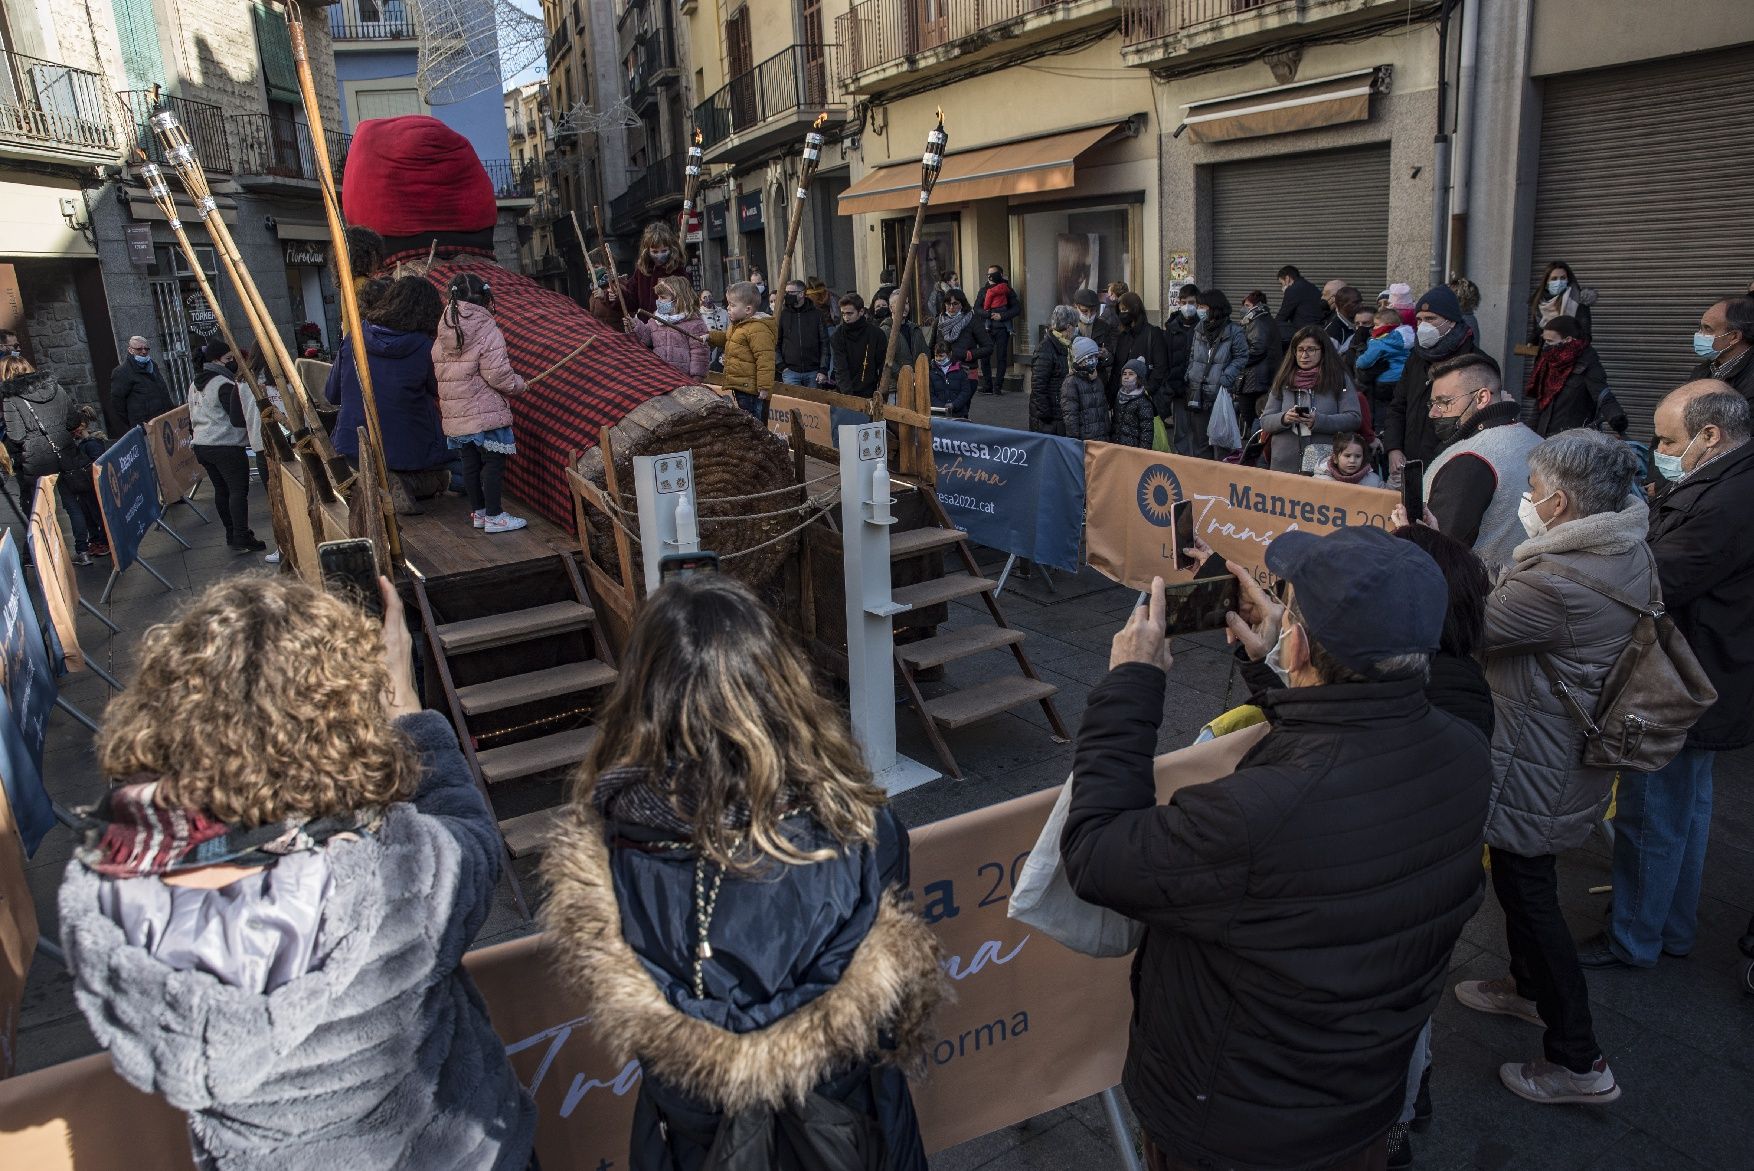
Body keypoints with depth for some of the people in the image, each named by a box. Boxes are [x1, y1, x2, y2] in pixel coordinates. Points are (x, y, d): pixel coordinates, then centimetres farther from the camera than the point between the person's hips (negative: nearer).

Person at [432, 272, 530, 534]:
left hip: (456, 413, 7)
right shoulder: (487, 332, -14)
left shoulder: (443, 334, 6)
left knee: (470, 461, 15)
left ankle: (478, 511, 25)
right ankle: (494, 516, 4)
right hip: (487, 412, -7)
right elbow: (498, 375, -18)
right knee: (494, 461, 1)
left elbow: (438, 371, 11)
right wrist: (519, 385, 0)